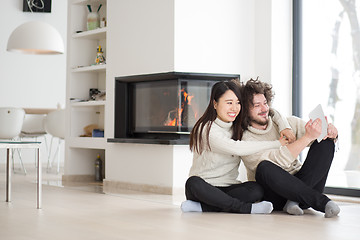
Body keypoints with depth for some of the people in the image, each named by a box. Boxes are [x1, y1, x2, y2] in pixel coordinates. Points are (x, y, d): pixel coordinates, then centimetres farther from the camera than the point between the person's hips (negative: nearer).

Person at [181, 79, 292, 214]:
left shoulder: (239, 126, 8)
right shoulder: (207, 129, -13)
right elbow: (236, 148, -25)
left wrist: (285, 127, -3)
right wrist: (277, 144, -21)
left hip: (227, 187, 5)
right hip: (204, 187, -5)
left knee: (256, 190, -25)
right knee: (193, 183, -39)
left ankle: (202, 207, -26)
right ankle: (245, 208, -33)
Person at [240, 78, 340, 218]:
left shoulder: (288, 123, 8)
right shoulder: (245, 140, -9)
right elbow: (278, 161, -24)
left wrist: (330, 131, -22)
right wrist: (308, 137, -30)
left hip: (298, 183, 5)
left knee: (326, 143, -11)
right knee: (265, 168, -37)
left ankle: (295, 200, -24)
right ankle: (321, 201, -29)